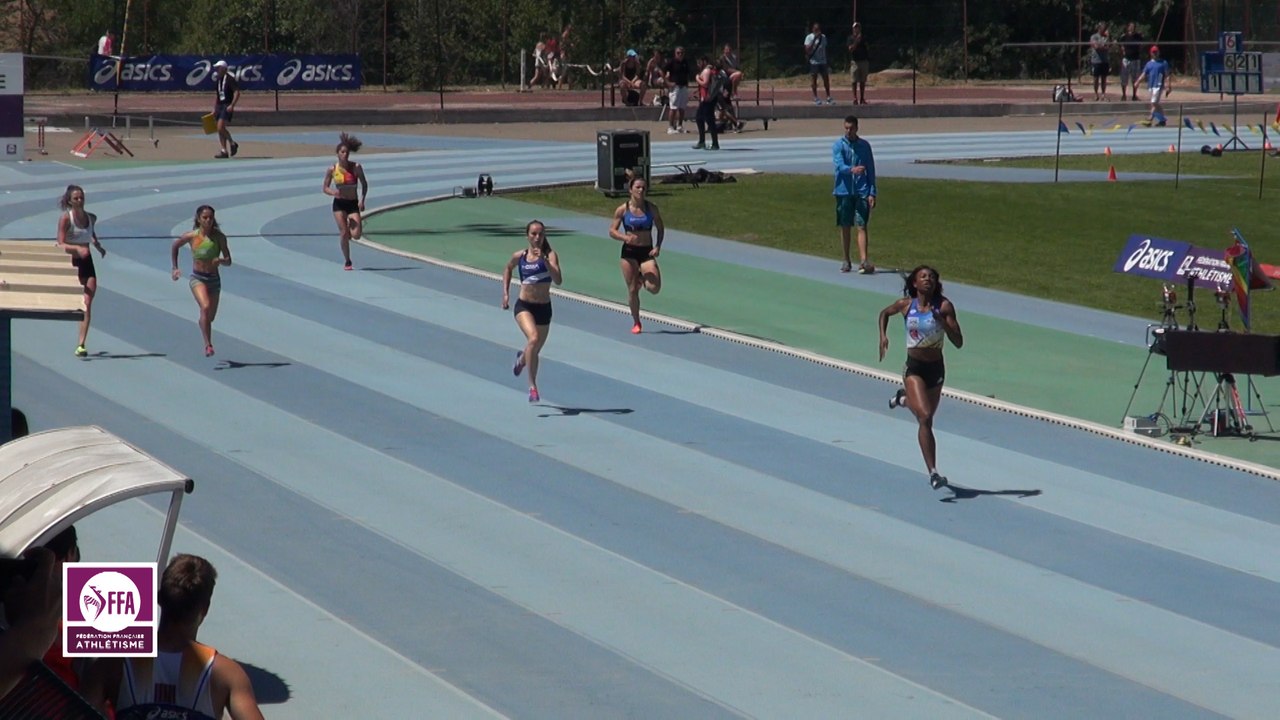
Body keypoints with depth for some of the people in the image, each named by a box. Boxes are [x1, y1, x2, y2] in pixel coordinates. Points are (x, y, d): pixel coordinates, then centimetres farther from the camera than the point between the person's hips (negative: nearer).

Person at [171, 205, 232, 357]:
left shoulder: (219, 237, -4)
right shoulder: (191, 236, -6)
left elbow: (229, 261, -2)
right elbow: (175, 246, 13)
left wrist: (220, 260, -25)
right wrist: (175, 268, 12)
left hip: (214, 279, 3)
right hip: (198, 278, -3)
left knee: (210, 317, 15)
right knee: (206, 307, -28)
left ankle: (201, 322, 54)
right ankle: (208, 345, -29)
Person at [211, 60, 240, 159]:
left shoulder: (230, 79, -10)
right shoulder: (217, 80, 14)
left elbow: (237, 92, -14)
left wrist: (232, 105, -22)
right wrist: (214, 109, 18)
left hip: (227, 106, -8)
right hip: (219, 106, 8)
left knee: (220, 128, -19)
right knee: (220, 129, 5)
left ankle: (232, 144, 1)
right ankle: (224, 151, 8)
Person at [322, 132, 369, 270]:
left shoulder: (356, 167, -7)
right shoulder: (332, 169, -5)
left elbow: (364, 184, 4)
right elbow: (325, 188, 2)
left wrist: (362, 200, -10)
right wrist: (333, 192, -21)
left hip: (353, 204, 0)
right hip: (339, 203, 0)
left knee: (356, 235, -12)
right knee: (343, 233, -8)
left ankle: (350, 226, 27)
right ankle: (347, 261, 10)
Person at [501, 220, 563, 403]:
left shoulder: (550, 255, -9)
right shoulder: (519, 256, -2)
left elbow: (558, 280, -24)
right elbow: (508, 269, 21)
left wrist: (544, 260, -33)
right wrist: (505, 293, 14)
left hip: (544, 308, 1)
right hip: (524, 306, -1)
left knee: (535, 350, 16)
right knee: (533, 339, -28)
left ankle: (522, 359, 56)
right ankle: (532, 386, -19)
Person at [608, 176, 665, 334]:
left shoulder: (651, 208, -1)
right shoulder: (623, 209, -4)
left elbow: (660, 228, 10)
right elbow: (612, 231, -1)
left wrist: (658, 247, -5)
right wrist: (625, 237, -21)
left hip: (647, 251, 1)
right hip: (629, 251, -1)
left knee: (654, 288, -14)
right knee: (632, 290, 1)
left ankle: (642, 278, 22)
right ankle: (636, 322, 19)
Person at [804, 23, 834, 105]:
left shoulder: (823, 37, 11)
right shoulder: (809, 37, -5)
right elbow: (808, 49, -17)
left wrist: (826, 59, 15)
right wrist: (814, 39, -22)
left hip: (823, 61, 4)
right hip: (814, 62, -4)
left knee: (826, 79, 2)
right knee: (814, 80, 1)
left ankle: (828, 98, 7)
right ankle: (815, 98, 7)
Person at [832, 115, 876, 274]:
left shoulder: (864, 145, 6)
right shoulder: (838, 146, 0)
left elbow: (871, 170, 8)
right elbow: (839, 165, -15)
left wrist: (872, 193, 1)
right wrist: (852, 169, -37)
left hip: (862, 192, 0)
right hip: (843, 191, 0)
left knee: (861, 226, -9)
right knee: (845, 227, 8)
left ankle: (863, 261, -16)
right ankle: (846, 261, 19)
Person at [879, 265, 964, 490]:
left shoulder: (944, 306, -9)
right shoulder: (905, 304, -6)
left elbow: (958, 342, -12)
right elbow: (885, 313, 17)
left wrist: (943, 322, -26)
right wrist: (883, 335, 2)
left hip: (936, 368, 2)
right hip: (914, 367, -2)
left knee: (926, 417, 22)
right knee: (925, 417, -19)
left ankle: (904, 398, 57)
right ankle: (933, 472, -20)